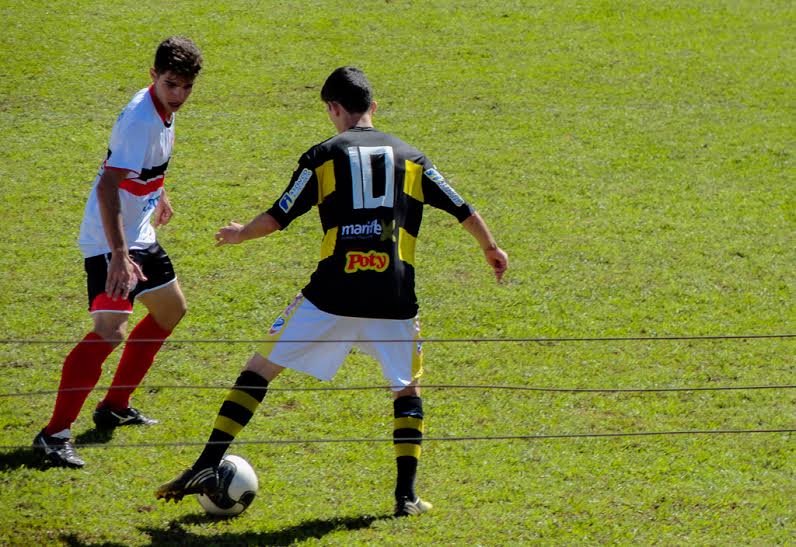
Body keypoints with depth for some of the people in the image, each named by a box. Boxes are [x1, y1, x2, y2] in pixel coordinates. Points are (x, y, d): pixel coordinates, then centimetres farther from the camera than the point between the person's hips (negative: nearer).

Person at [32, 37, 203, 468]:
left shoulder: (163, 109, 3)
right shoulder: (140, 118, -26)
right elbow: (107, 186, -35)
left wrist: (158, 196, 39)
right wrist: (119, 254, -42)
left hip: (138, 234, 10)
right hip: (109, 241, -10)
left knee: (171, 309, 23)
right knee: (110, 332, -21)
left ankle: (115, 407, 33)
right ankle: (54, 434, -20)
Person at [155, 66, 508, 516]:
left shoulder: (324, 155, 6)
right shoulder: (411, 158, 14)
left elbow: (277, 218, 7)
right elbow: (464, 212, 19)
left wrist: (240, 234, 27)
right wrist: (492, 249, 37)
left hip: (333, 292, -2)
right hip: (394, 297, 2)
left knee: (261, 368, 9)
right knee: (408, 388, 20)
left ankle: (207, 467, 4)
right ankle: (407, 495, 8)